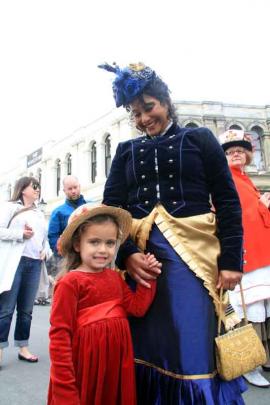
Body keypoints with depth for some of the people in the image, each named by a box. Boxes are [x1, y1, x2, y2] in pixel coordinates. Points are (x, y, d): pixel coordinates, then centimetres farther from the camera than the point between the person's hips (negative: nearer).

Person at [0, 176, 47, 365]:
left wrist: (44, 251, 9)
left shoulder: (40, 214, 21)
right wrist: (20, 234, -14)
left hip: (34, 264, 5)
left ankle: (23, 347, 19)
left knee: (26, 309, 10)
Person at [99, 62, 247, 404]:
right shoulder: (126, 151, 15)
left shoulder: (200, 139, 9)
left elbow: (227, 202, 4)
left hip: (192, 252, -2)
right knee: (144, 348, 10)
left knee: (193, 351, 2)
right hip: (140, 255, 3)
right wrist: (127, 254, -11)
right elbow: (111, 207, 6)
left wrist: (231, 260, -5)